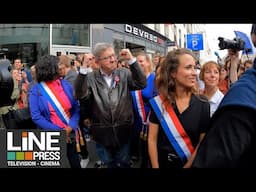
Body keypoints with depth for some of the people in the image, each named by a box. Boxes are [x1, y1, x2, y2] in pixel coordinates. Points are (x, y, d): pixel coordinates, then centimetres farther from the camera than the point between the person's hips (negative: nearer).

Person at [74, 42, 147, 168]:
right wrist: (84, 69, -27)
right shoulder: (91, 77, -6)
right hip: (102, 133, 0)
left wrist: (131, 60, -19)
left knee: (124, 164, 19)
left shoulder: (124, 74, -1)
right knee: (108, 164, 20)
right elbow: (79, 95, -19)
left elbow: (141, 84, -12)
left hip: (123, 131, 1)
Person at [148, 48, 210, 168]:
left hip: (192, 163, 0)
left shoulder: (202, 103, -10)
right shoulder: (158, 102, -10)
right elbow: (152, 139, -7)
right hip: (163, 163, 0)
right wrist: (155, 166, -10)